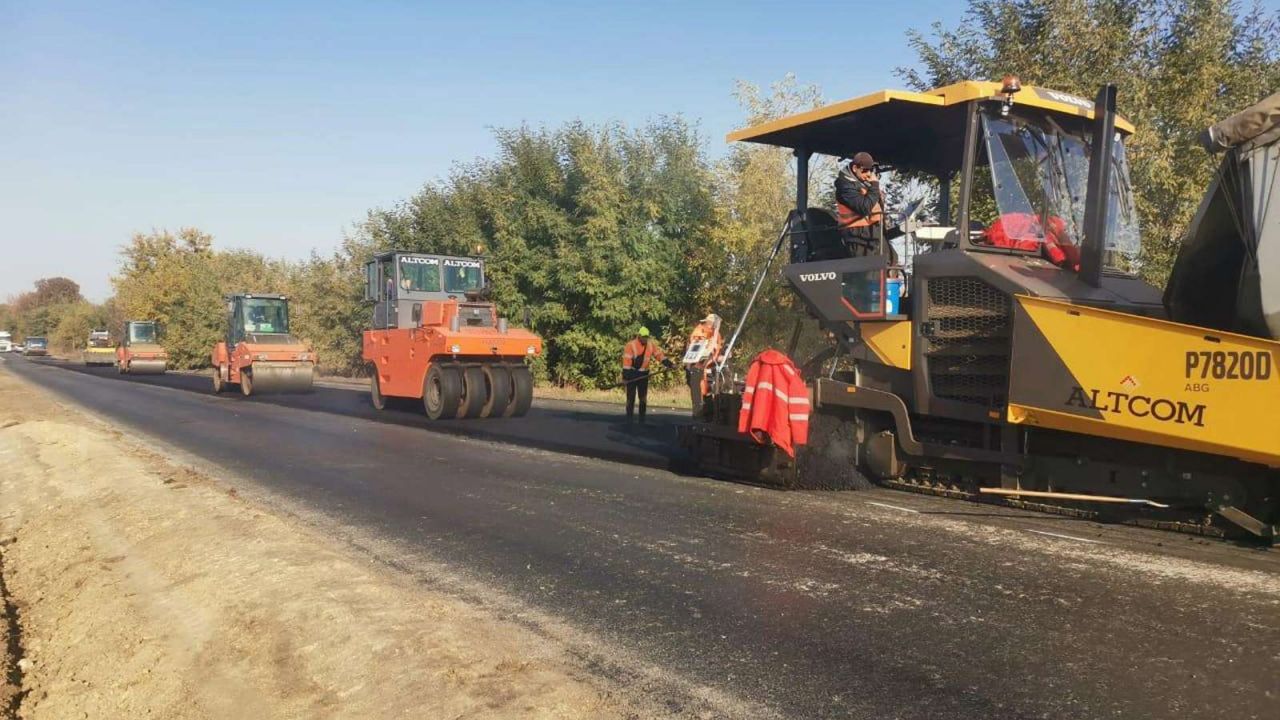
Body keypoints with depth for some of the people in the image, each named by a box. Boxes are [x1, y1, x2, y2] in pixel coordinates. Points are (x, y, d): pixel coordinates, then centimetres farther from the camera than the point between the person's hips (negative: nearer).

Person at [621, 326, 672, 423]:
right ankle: (629, 418, 4)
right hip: (632, 374, -5)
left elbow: (659, 354, 6)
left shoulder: (651, 345, 2)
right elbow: (627, 361, -17)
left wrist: (669, 364, -3)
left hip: (643, 374, 5)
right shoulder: (631, 345, -13)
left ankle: (642, 419, 16)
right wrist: (625, 376, -21)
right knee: (631, 397, -2)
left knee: (643, 397, 8)